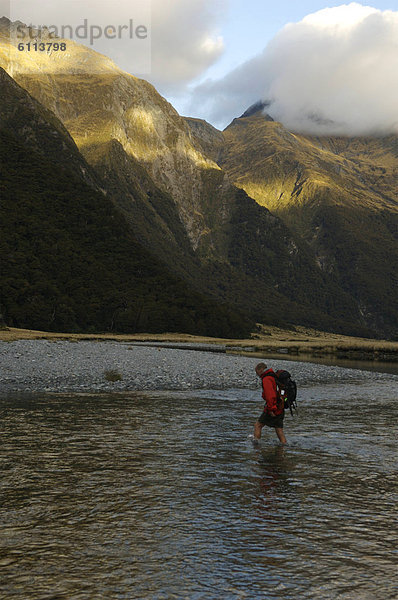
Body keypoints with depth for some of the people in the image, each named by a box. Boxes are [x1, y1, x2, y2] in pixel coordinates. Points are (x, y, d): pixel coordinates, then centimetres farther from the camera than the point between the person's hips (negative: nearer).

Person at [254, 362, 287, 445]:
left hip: (273, 410, -8)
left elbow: (269, 395, -24)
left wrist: (271, 409, -23)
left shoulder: (266, 379, -13)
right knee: (279, 431, 9)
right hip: (280, 410, 8)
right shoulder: (274, 377, 17)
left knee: (257, 425, 3)